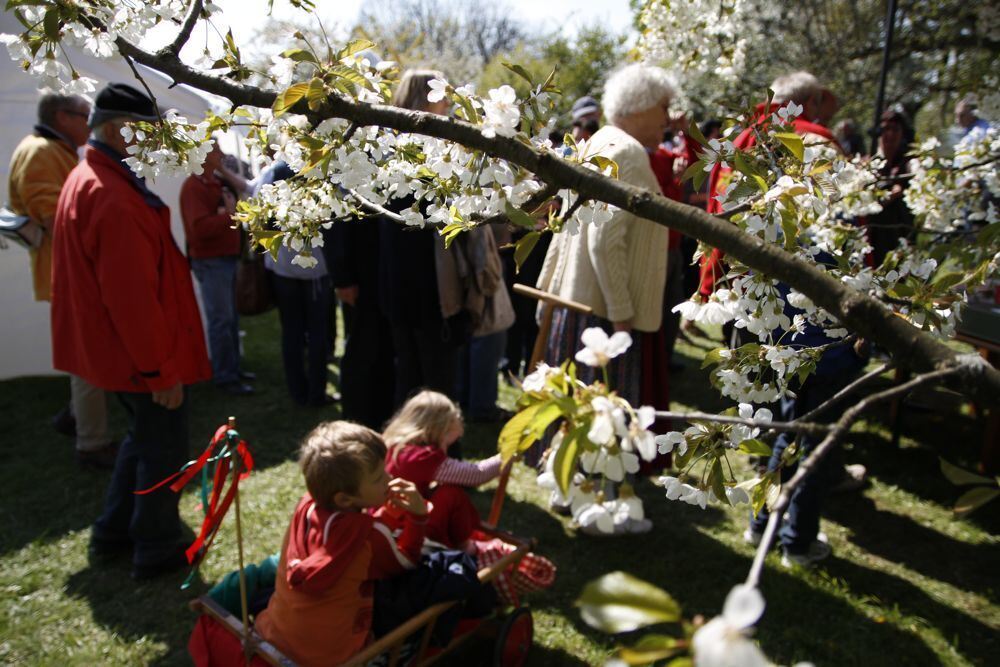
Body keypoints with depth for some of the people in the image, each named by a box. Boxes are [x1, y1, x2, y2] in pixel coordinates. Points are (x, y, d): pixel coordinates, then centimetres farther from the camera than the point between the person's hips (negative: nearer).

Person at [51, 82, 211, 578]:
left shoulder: (84, 180, 10)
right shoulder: (114, 198, -25)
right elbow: (133, 295, -27)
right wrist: (161, 368, -20)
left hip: (115, 347, 10)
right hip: (142, 353, -10)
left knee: (144, 437, 24)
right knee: (165, 448, 6)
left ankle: (112, 534, 36)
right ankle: (155, 550, 21)